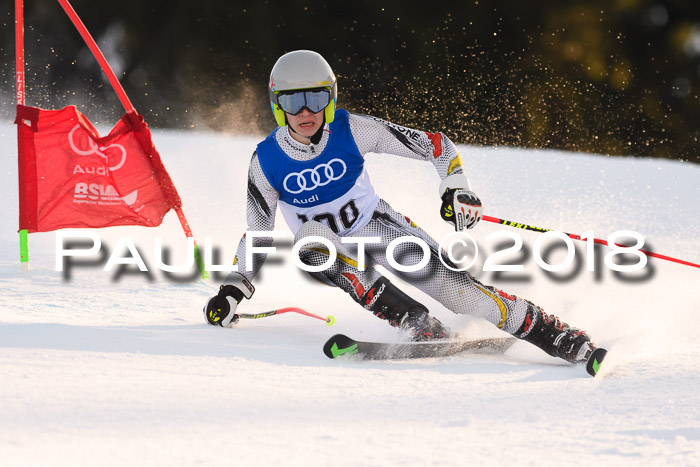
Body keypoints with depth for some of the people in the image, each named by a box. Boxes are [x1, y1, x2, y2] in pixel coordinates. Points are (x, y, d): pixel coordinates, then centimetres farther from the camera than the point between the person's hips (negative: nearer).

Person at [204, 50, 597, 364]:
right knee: (313, 237, -35)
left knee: (450, 284, -21)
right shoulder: (266, 162, -16)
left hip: (376, 226, -1)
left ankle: (555, 335, -14)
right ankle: (423, 329, -31)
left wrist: (457, 189, -28)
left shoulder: (351, 131, -20)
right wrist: (233, 290, -13)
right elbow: (258, 236, -3)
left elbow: (437, 146, -13)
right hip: (325, 246, 1)